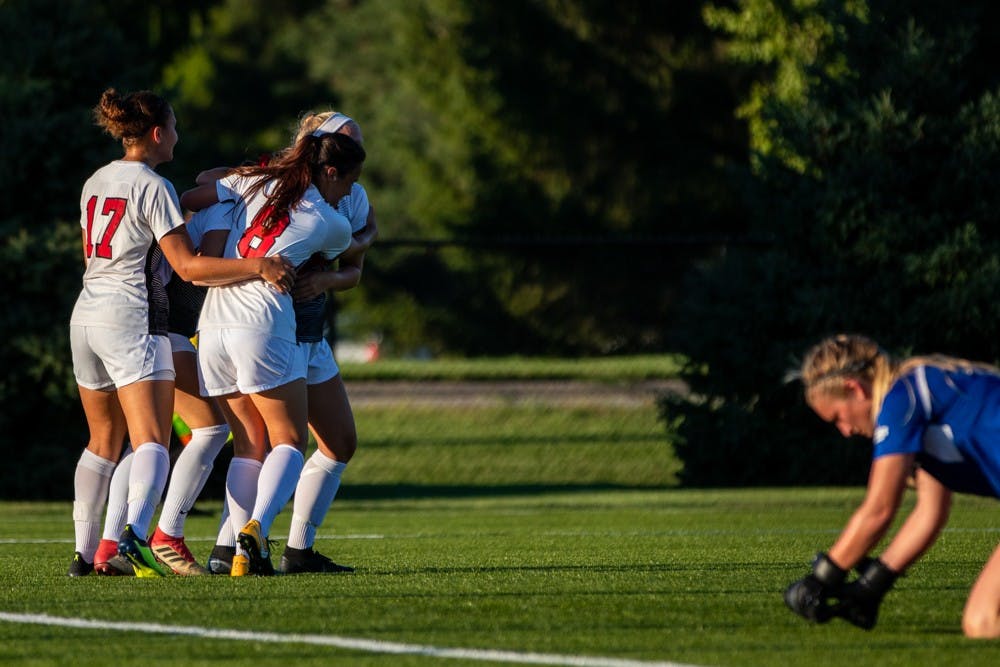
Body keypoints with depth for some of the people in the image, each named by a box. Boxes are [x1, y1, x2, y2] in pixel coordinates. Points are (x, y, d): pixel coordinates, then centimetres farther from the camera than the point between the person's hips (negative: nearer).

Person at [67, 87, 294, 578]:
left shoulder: (96, 182, 14)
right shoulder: (153, 187, -9)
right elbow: (188, 266, -14)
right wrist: (258, 267, -13)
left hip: (86, 315, 8)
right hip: (132, 318, -8)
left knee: (103, 441, 17)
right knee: (151, 441, -14)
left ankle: (85, 552, 16)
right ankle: (134, 535, -35)